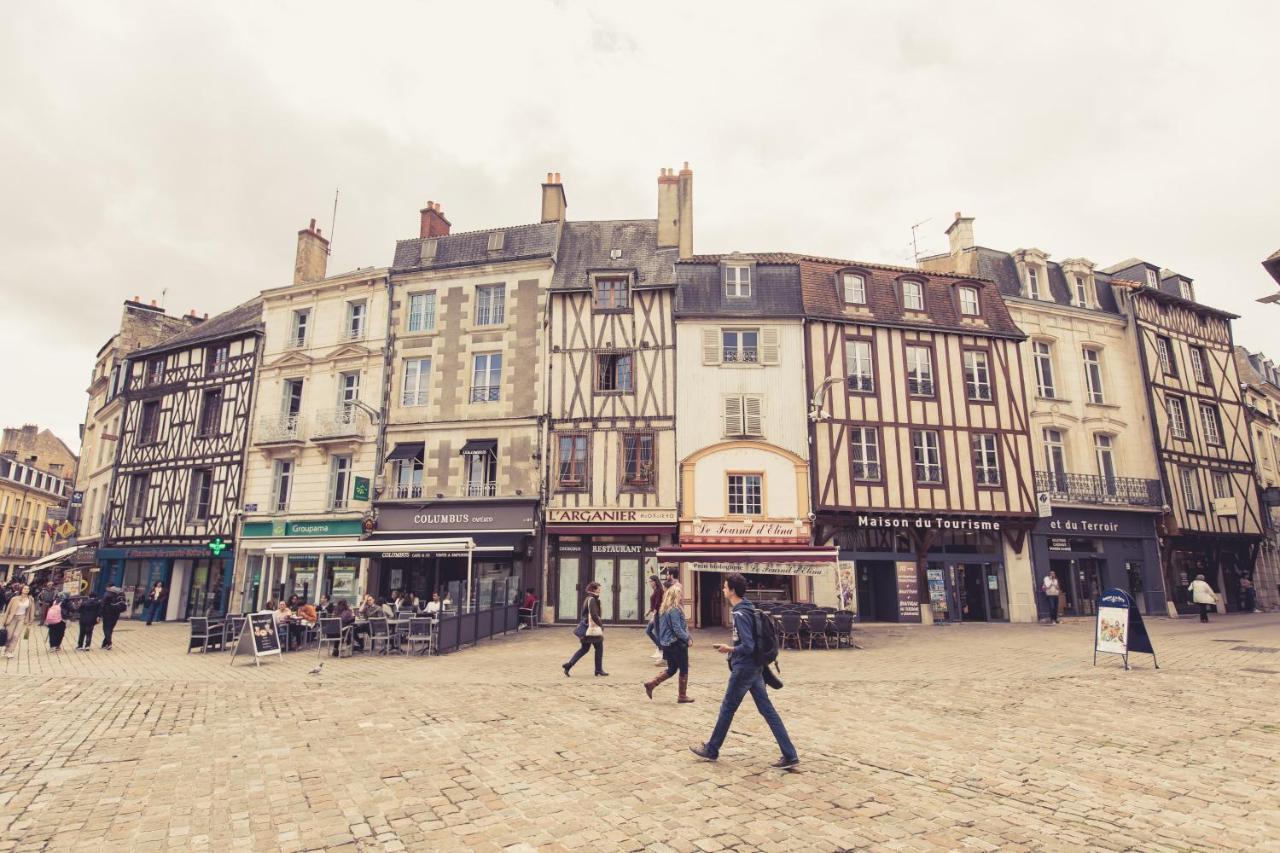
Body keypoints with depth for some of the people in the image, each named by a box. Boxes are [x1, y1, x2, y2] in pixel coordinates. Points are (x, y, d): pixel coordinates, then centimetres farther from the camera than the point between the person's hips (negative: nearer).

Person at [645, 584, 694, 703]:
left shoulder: (663, 609, 8)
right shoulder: (675, 610, -18)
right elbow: (677, 629, -21)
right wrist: (687, 639, -11)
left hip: (666, 644, 8)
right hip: (677, 644, -8)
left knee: (671, 669, 17)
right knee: (683, 670, 8)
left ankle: (651, 683, 5)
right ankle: (683, 696, 16)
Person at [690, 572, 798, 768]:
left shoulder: (740, 614, -22)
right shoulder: (750, 608, 8)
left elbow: (747, 646, -25)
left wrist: (729, 649, -11)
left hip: (744, 669, -9)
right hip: (755, 667, 9)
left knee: (727, 709, 7)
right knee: (767, 710, 9)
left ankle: (711, 750, 24)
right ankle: (789, 755, 8)